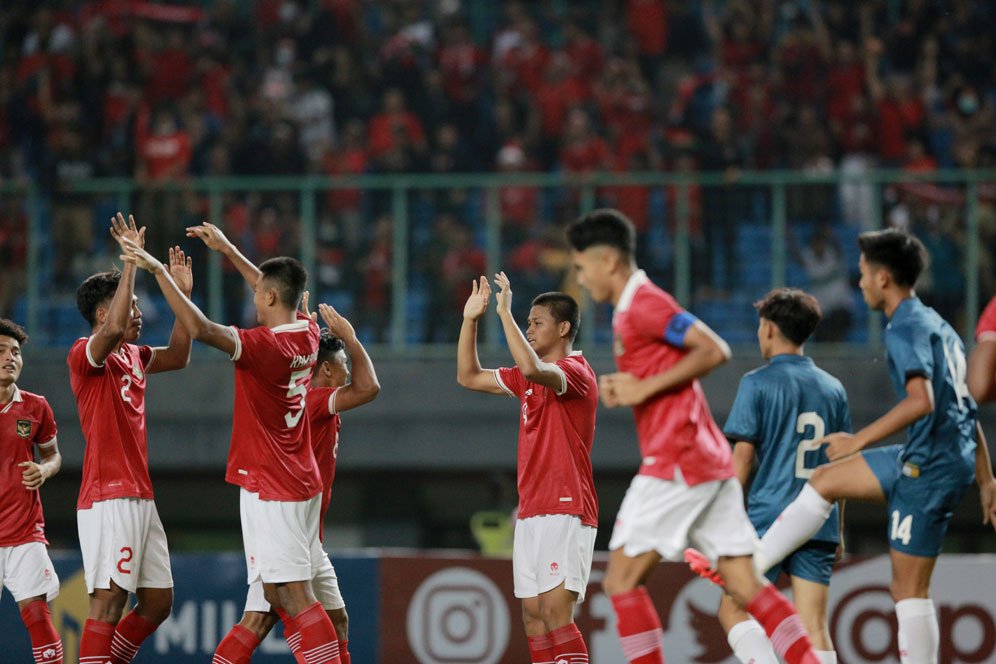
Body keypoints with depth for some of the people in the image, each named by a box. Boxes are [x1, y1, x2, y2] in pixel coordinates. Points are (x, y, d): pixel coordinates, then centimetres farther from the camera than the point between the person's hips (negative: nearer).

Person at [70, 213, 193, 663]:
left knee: (158, 601, 9)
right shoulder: (84, 354, -9)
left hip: (140, 497, 9)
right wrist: (132, 262, -25)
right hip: (108, 498, -9)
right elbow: (113, 329, -29)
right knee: (109, 598, -14)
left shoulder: (133, 356, 16)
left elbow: (177, 356, 29)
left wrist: (183, 293, 19)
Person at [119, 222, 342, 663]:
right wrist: (228, 250, 32)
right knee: (283, 596, 12)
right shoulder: (307, 335, 6)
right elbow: (281, 293, 26)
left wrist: (157, 270, -23)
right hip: (301, 483, 9)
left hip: (270, 489, -9)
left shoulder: (264, 346, -20)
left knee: (294, 595, -11)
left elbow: (199, 328, -29)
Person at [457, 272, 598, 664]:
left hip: (566, 513, -9)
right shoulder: (528, 377, 17)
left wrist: (505, 313, -25)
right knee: (533, 614, 4)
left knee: (556, 610, -17)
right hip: (531, 513, 9)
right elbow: (469, 377, 23)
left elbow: (532, 369, -30)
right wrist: (470, 320, 13)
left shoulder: (576, 371, -10)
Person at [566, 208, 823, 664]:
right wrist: (623, 389, 8)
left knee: (621, 580, -4)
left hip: (675, 464, -10)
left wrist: (646, 387, -16)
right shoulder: (631, 310, 20)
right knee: (745, 585, 3)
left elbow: (714, 351, -18)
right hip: (709, 464, 10)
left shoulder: (644, 305, -10)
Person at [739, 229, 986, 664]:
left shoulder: (906, 329, -12)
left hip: (930, 465, -10)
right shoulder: (937, 326, 19)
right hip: (953, 456, 10)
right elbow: (966, 407, 24)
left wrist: (860, 440, -20)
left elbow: (921, 401, -26)